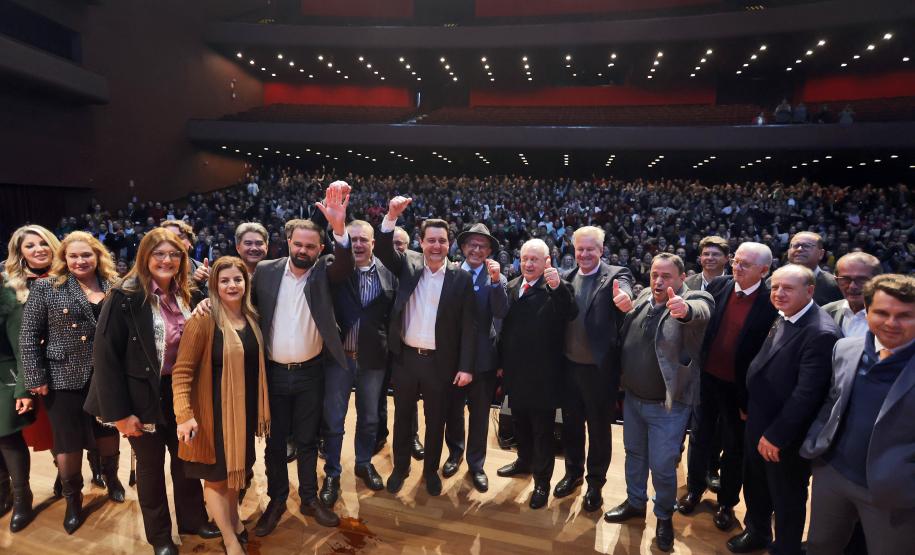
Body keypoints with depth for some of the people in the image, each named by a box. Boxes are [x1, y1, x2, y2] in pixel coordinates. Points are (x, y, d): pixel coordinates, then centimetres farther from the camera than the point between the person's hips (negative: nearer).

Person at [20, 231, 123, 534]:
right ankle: (73, 499, 29)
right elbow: (28, 336, -6)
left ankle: (112, 478, 40)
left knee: (109, 430, 15)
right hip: (65, 378, -2)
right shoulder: (46, 288, -6)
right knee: (69, 441, 9)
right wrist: (36, 379, -10)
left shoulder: (113, 287, 2)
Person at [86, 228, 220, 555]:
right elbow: (105, 355, -17)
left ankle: (192, 519, 39)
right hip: (145, 397, -5)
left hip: (180, 393, 5)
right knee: (151, 465, 13)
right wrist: (119, 412, -18)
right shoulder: (125, 297, -16)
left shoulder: (186, 296, 1)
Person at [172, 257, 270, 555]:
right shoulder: (203, 320, -18)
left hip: (244, 408, 6)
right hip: (214, 410, -6)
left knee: (236, 468, 22)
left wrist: (261, 408, 12)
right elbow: (182, 371, -17)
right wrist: (184, 414, -25)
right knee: (216, 474, 10)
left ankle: (234, 521, 43)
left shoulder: (251, 318, 2)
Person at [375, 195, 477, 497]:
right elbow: (383, 249, -14)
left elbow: (468, 325, -7)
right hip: (405, 357, 2)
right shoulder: (408, 263, 1)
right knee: (402, 415, 17)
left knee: (436, 419, 15)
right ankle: (400, 467, 37)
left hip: (440, 361, -1)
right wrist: (391, 216, -29)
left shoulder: (461, 277, -6)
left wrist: (465, 366, -10)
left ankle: (431, 470, 36)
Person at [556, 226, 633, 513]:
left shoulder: (616, 274, -10)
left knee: (598, 426, 13)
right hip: (569, 365, 4)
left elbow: (624, 292, -34)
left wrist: (625, 299, -54)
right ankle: (573, 472, 41)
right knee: (571, 423, 19)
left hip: (599, 368, -4)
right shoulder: (566, 277, 6)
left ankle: (596, 481, 34)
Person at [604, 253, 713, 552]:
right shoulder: (644, 296, 1)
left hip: (667, 404, -5)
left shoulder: (694, 300, -16)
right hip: (633, 397, 6)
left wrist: (685, 309, -62)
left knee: (662, 466, 7)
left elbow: (701, 311, -43)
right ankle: (635, 502, 45)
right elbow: (624, 338, 15)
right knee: (634, 454, 22)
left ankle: (664, 517, 34)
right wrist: (625, 308, -3)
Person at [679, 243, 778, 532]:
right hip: (706, 378, 3)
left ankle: (727, 502, 36)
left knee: (734, 447, 16)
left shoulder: (772, 303, -15)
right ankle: (694, 488, 41)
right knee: (700, 437, 19)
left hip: (738, 387, -3)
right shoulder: (718, 286, -6)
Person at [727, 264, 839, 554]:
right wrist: (749, 406, 12)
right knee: (755, 485, 26)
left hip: (786, 434, -8)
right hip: (758, 423, 8)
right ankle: (756, 532, 49)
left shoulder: (821, 333, -25)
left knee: (786, 498, 15)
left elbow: (806, 393, -26)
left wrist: (776, 435, -21)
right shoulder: (782, 319, 2)